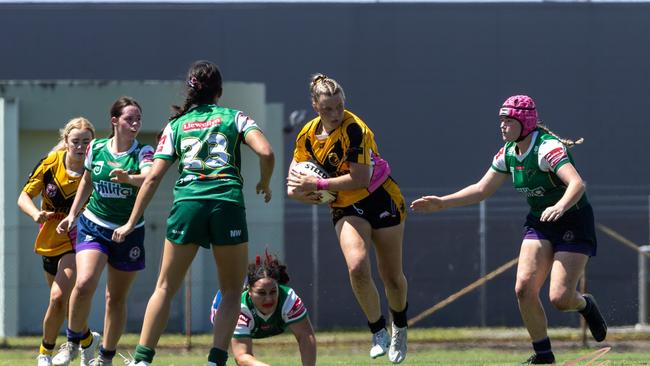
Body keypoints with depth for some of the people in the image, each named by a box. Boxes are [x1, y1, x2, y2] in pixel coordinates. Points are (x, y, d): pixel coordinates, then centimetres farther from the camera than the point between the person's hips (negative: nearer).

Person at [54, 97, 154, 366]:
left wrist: (129, 178, -53)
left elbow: (149, 177, -33)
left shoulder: (143, 152, -10)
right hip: (93, 226, 0)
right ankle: (77, 338, 1)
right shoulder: (96, 148, -2)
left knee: (116, 298, 8)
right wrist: (72, 214, 16)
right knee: (85, 283, -22)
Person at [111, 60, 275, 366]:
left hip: (187, 203, 1)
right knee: (232, 291, 10)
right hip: (228, 203, -1)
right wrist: (264, 184, 17)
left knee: (166, 287, 10)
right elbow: (265, 153, -3)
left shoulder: (176, 125, 17)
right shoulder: (234, 117, 13)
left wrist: (131, 222, 14)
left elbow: (153, 177, 11)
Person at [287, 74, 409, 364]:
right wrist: (295, 189, -8)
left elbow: (360, 179, -29)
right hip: (346, 209, 4)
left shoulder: (354, 130, -24)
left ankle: (400, 327, 35)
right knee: (357, 267, -23)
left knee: (392, 277, 4)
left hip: (381, 200, -4)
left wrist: (318, 185, -27)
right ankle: (378, 332, -6)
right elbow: (296, 168, 13)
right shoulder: (308, 134, -3)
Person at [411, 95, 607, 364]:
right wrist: (441, 203, 3)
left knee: (560, 298, -16)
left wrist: (560, 206, -55)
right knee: (524, 288, -13)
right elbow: (481, 190, 10)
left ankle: (586, 306, 21)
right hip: (539, 223, 7)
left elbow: (577, 183, -37)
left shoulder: (548, 147, -24)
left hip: (574, 221, -7)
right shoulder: (508, 153, 1)